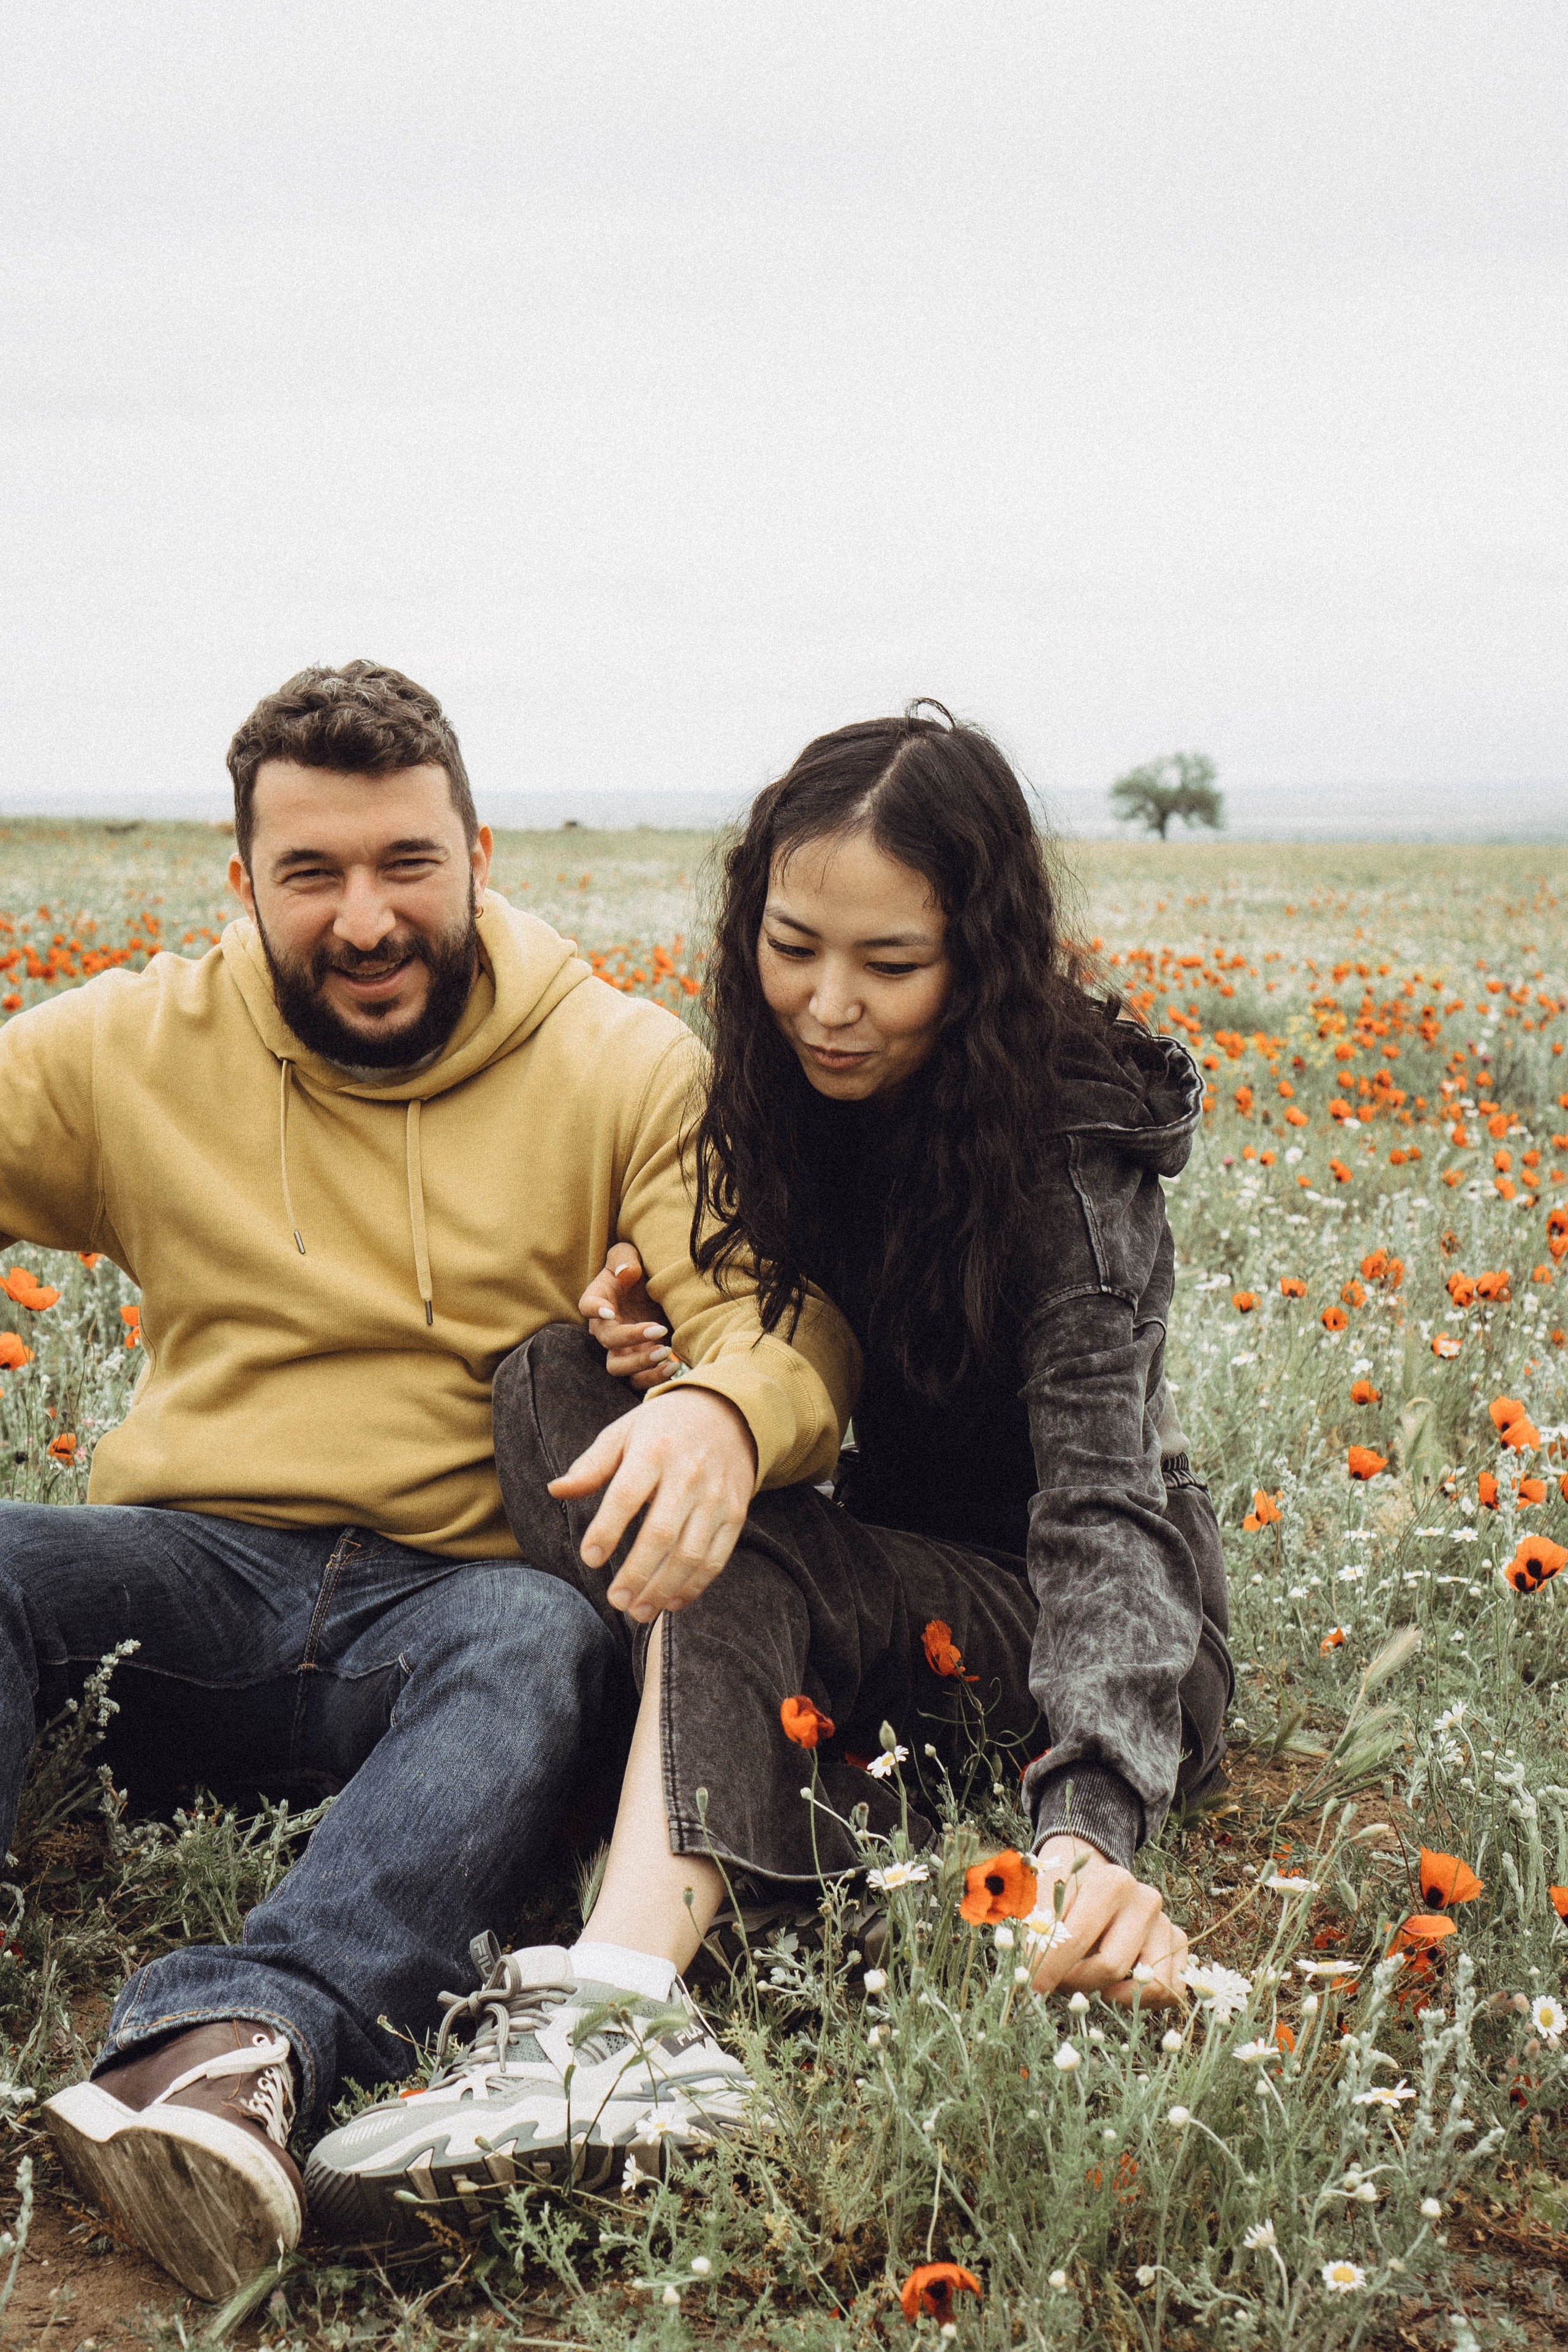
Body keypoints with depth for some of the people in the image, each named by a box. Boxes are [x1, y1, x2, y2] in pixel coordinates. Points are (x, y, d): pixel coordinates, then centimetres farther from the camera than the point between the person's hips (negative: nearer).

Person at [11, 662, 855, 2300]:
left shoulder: (632, 1071, 4)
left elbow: (789, 1314, -7)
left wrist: (725, 1407, -33)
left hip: (454, 1588, -1)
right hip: (197, 1568, 2)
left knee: (540, 1642, -36)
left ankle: (239, 2040, -59)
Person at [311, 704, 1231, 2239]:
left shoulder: (1073, 1156, -21)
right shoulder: (790, 1101, -2)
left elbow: (1103, 1510, -31)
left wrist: (1089, 1823, -47)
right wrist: (658, 1324, -11)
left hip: (1042, 1622, -6)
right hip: (876, 1564, 6)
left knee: (739, 1579, -34)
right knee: (556, 1378, -16)